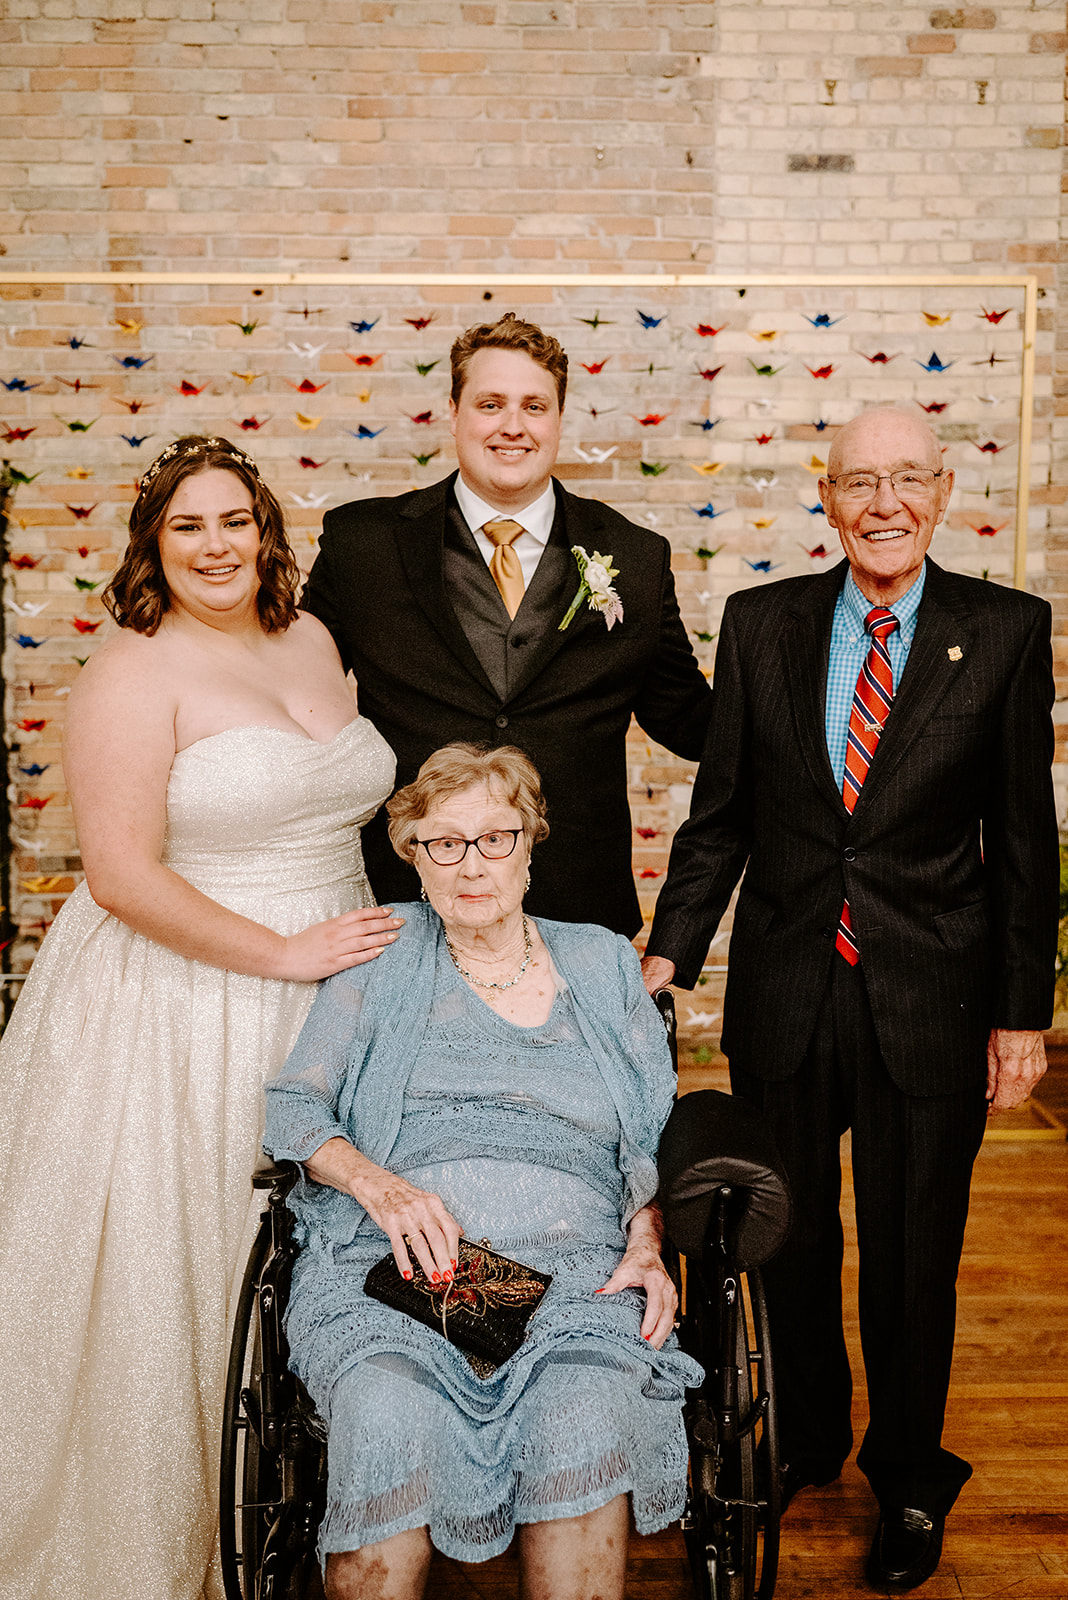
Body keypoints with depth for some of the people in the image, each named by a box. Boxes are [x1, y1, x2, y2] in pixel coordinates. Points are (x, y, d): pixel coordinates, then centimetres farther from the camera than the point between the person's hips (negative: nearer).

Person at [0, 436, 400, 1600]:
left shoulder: (311, 641, 8)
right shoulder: (134, 675, -13)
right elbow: (123, 874, -19)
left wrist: (365, 932, 10)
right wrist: (282, 952, -18)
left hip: (323, 989, 6)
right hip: (178, 1006, -6)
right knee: (174, 1274, 7)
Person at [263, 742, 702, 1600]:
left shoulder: (602, 963, 20)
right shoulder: (381, 960, 17)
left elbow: (657, 1142, 17)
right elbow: (293, 1104, 10)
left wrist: (647, 1247, -2)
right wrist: (375, 1182, -9)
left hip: (577, 1263, 1)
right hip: (393, 1262, 0)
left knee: (585, 1420, -32)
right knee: (392, 1418, -32)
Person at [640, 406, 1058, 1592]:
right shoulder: (760, 622, 0)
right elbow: (719, 814, 3)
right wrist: (669, 951, -3)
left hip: (929, 1002, -1)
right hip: (784, 991, 2)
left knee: (912, 1258, 13)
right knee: (790, 1241, 17)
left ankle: (909, 1480, 39)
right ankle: (806, 1439, 44)